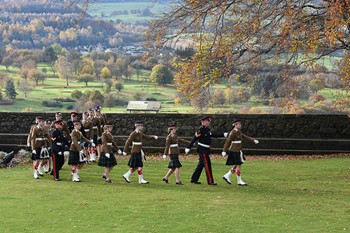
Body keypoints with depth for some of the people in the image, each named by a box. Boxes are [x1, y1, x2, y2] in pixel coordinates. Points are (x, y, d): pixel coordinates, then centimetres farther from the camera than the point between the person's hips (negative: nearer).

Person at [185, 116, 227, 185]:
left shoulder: (207, 129, 12)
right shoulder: (200, 130, -16)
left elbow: (214, 135, 22)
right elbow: (194, 138, -19)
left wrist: (223, 134, 17)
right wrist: (188, 148, -21)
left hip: (205, 150, 10)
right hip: (202, 150, -10)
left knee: (201, 165, 13)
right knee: (207, 165, -7)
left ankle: (194, 179, 20)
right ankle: (210, 181, -3)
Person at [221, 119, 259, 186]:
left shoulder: (238, 132, 13)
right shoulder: (233, 132, -15)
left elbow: (245, 137, 20)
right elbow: (228, 141, -17)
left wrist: (254, 140, 13)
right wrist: (224, 151, -20)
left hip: (238, 151, 10)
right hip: (235, 152, -10)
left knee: (237, 165, 13)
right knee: (238, 165, -5)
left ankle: (226, 176, 20)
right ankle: (239, 181, 1)